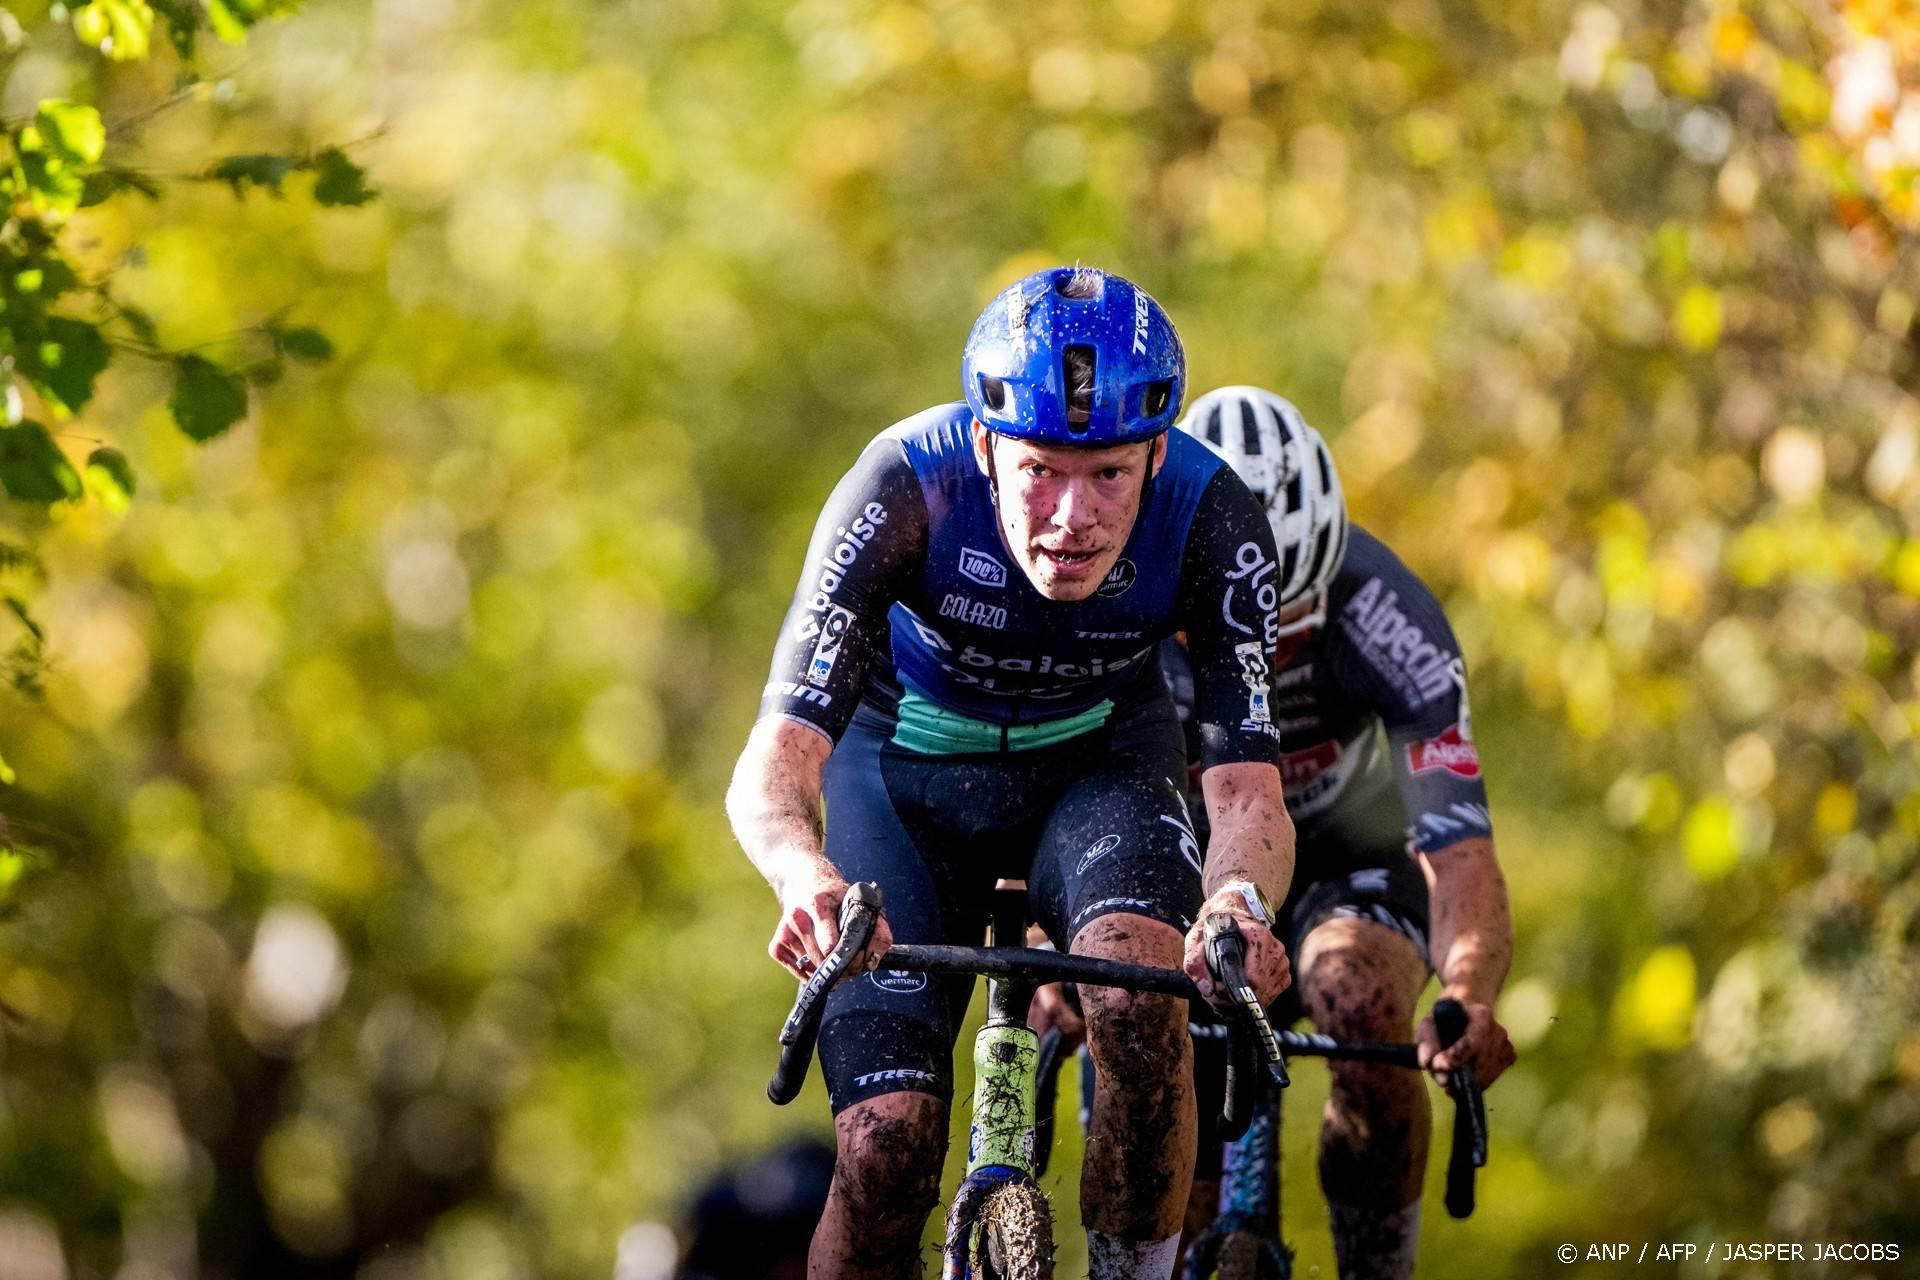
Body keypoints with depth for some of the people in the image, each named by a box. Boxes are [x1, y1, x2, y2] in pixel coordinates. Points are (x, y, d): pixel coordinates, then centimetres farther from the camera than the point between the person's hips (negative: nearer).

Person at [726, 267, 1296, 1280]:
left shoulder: (1210, 520, -30)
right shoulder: (906, 489, -34)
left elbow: (1247, 791, -32)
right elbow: (774, 763, -40)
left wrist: (1239, 900, -56)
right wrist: (811, 881, -63)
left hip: (1096, 760, 1)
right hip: (908, 763, -1)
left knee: (1140, 1007, -31)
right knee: (886, 1152, -16)